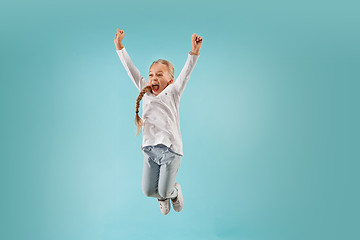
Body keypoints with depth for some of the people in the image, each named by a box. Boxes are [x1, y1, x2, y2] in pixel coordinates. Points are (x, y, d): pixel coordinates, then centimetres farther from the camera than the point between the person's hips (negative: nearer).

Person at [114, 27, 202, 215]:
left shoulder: (172, 93, 2)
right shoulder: (145, 92, 11)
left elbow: (185, 74, -11)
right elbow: (131, 69, 11)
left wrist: (194, 52, -24)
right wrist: (119, 46, 9)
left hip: (171, 149, -4)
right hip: (150, 149, 4)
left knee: (164, 192, 0)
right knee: (148, 191, 4)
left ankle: (175, 191, 36)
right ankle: (163, 198, 39)